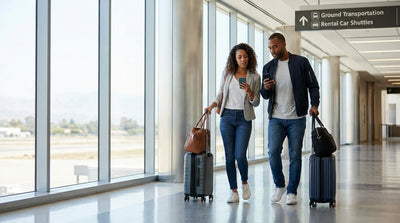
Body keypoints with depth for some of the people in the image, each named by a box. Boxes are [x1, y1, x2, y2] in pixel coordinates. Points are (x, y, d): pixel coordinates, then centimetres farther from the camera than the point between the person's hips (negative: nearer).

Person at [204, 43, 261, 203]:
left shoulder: (254, 77, 2)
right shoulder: (227, 73, 7)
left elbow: (256, 102, 4)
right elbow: (220, 94, 16)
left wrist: (249, 91, -15)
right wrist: (212, 106, -1)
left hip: (244, 118, -2)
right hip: (227, 117, 2)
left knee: (240, 155, -13)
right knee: (229, 157, 1)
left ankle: (244, 183, 16)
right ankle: (234, 192, 9)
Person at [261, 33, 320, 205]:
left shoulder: (301, 62, 1)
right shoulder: (268, 67, 8)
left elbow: (313, 85, 3)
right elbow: (265, 95, 11)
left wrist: (314, 104, -12)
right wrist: (266, 89, -12)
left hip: (296, 118, -2)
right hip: (276, 118, 2)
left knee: (295, 155, 0)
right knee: (273, 152, -9)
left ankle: (292, 192, 11)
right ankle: (279, 185, 13)